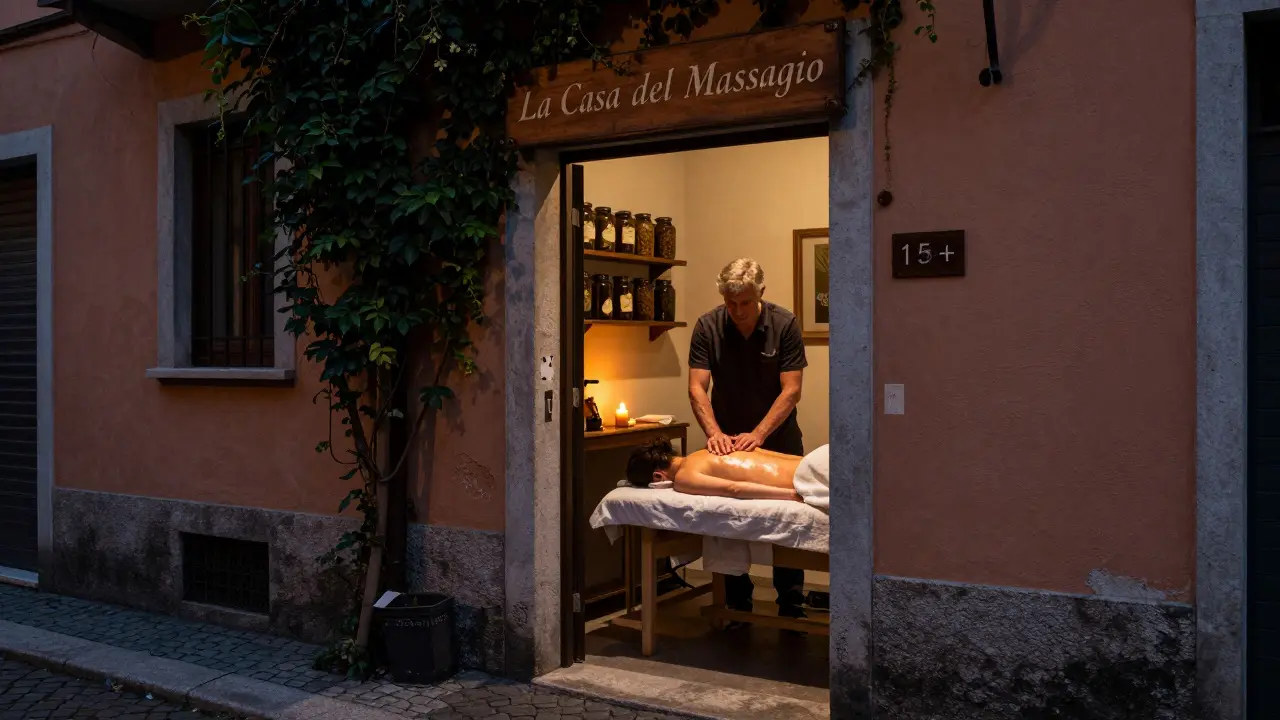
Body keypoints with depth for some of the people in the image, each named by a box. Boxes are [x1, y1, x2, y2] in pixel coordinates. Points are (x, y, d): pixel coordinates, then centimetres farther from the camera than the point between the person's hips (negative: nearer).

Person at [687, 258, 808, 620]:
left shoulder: (785, 325, -17)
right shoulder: (707, 326, -14)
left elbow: (791, 391, -19)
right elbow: (697, 387, -17)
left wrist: (758, 434, -26)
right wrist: (715, 433, -31)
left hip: (777, 437, -1)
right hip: (728, 439, 1)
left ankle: (791, 607, 16)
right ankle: (738, 606, 19)